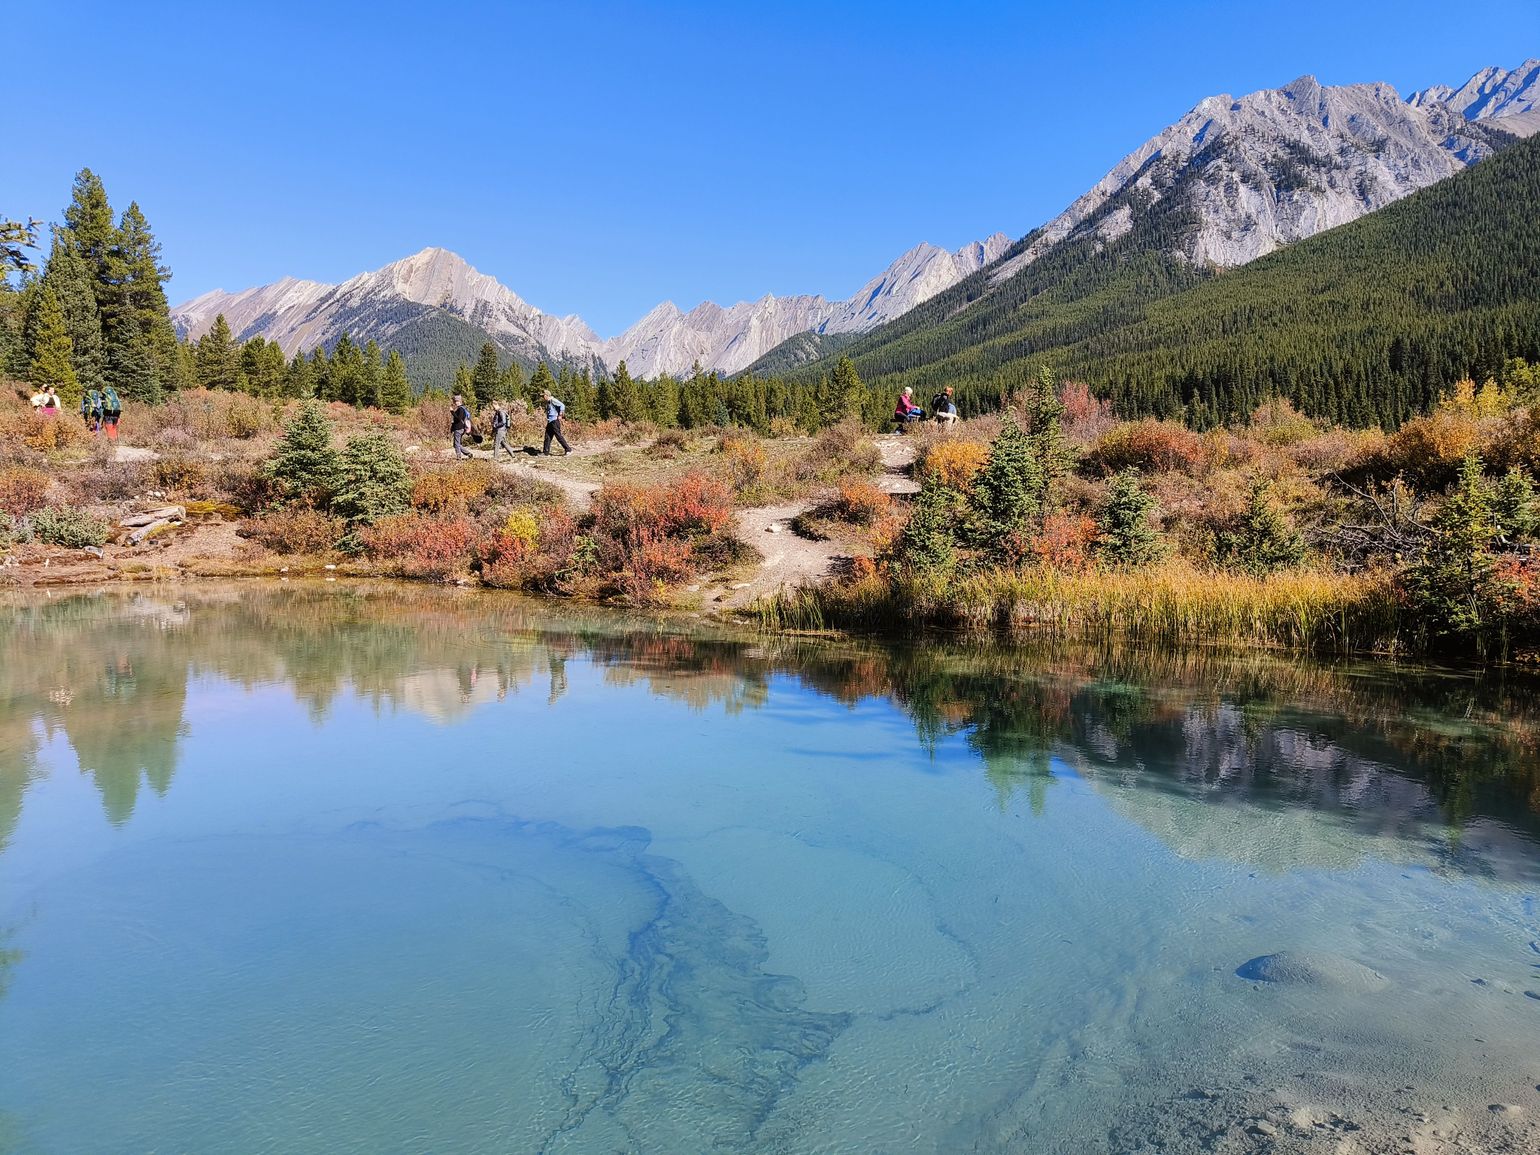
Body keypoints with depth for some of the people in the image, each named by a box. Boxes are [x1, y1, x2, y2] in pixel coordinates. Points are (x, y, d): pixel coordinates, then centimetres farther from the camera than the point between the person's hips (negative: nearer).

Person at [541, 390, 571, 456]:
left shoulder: (553, 400, -11)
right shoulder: (547, 403, 16)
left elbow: (562, 406, -19)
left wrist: (560, 415, -18)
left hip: (555, 421, -10)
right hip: (550, 422, 10)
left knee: (558, 436, -7)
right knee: (547, 437, 6)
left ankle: (568, 449, 1)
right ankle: (546, 453, 7)